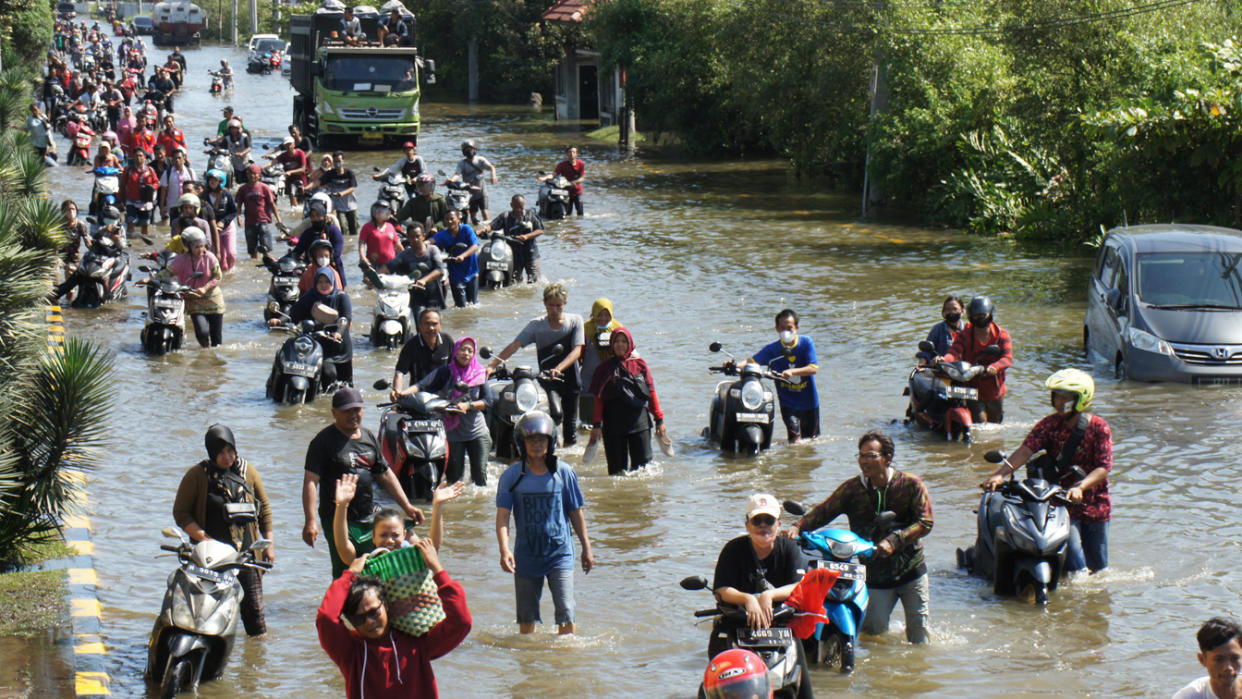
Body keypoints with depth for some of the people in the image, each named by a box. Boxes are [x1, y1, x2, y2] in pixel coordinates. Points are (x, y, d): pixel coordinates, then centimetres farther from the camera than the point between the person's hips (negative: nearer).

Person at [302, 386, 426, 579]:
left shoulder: (369, 437, 13)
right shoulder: (324, 441, -7)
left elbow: (385, 474, 21)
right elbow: (310, 481, -13)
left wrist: (406, 507, 15)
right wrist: (310, 521, -22)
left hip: (369, 517, 6)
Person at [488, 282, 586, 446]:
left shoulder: (575, 321, -2)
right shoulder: (536, 325, -1)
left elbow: (577, 350, -13)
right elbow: (514, 346, -9)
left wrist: (558, 369, -30)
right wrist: (492, 365, -22)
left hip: (570, 378, 1)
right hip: (547, 378, -1)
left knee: (570, 423, 3)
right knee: (556, 413, -26)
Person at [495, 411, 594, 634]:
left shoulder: (564, 472, -2)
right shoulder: (511, 476, -4)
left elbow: (575, 512, 7)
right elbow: (502, 515, -8)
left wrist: (586, 548, 11)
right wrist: (504, 549, -22)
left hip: (560, 553, -1)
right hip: (526, 555, 1)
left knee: (565, 613, -9)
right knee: (527, 618, 10)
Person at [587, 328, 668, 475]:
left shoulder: (640, 365, 8)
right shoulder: (604, 369, 7)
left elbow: (651, 394, 9)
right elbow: (598, 400, 6)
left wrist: (659, 420, 5)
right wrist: (596, 425, -2)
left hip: (639, 422, 1)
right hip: (613, 423, 0)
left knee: (642, 463, -4)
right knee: (617, 469, -1)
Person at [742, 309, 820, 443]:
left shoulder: (806, 343, -8)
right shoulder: (772, 349, -6)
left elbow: (813, 368, -17)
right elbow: (753, 361, -16)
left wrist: (792, 372, -32)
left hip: (809, 401, 1)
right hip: (788, 402, -1)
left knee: (810, 440, 12)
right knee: (794, 439, -15)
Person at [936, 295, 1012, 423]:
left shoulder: (1001, 335, -2)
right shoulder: (964, 335, -3)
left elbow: (1008, 358, -16)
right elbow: (955, 352, -19)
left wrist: (995, 367, -39)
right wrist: (944, 359, -44)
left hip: (995, 392, 2)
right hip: (973, 392, -2)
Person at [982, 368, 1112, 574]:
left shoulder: (1098, 427, -9)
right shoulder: (1049, 424, -5)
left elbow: (1104, 467, -16)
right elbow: (1026, 450, -17)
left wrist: (1080, 487, -33)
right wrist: (999, 474, -32)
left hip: (1095, 505, 1)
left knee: (1097, 565, 12)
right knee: (1076, 566, -17)